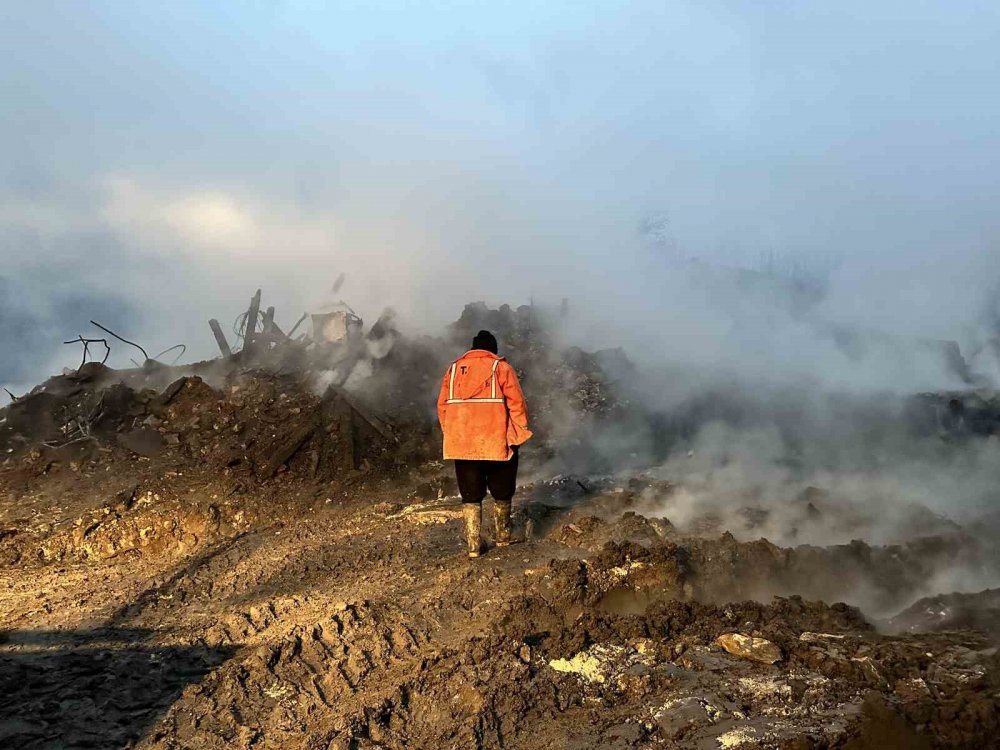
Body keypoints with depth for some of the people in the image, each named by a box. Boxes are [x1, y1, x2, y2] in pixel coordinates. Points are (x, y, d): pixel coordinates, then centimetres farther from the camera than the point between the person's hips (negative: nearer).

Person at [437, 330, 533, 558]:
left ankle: (474, 545, 5)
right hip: (496, 442, -2)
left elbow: (442, 405, 8)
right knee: (501, 493, 16)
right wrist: (518, 435, 1)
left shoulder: (454, 369, 11)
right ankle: (503, 536, 28)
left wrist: (450, 434, 15)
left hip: (462, 443, 3)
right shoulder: (501, 367, 1)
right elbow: (516, 403, -6)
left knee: (470, 496, 9)